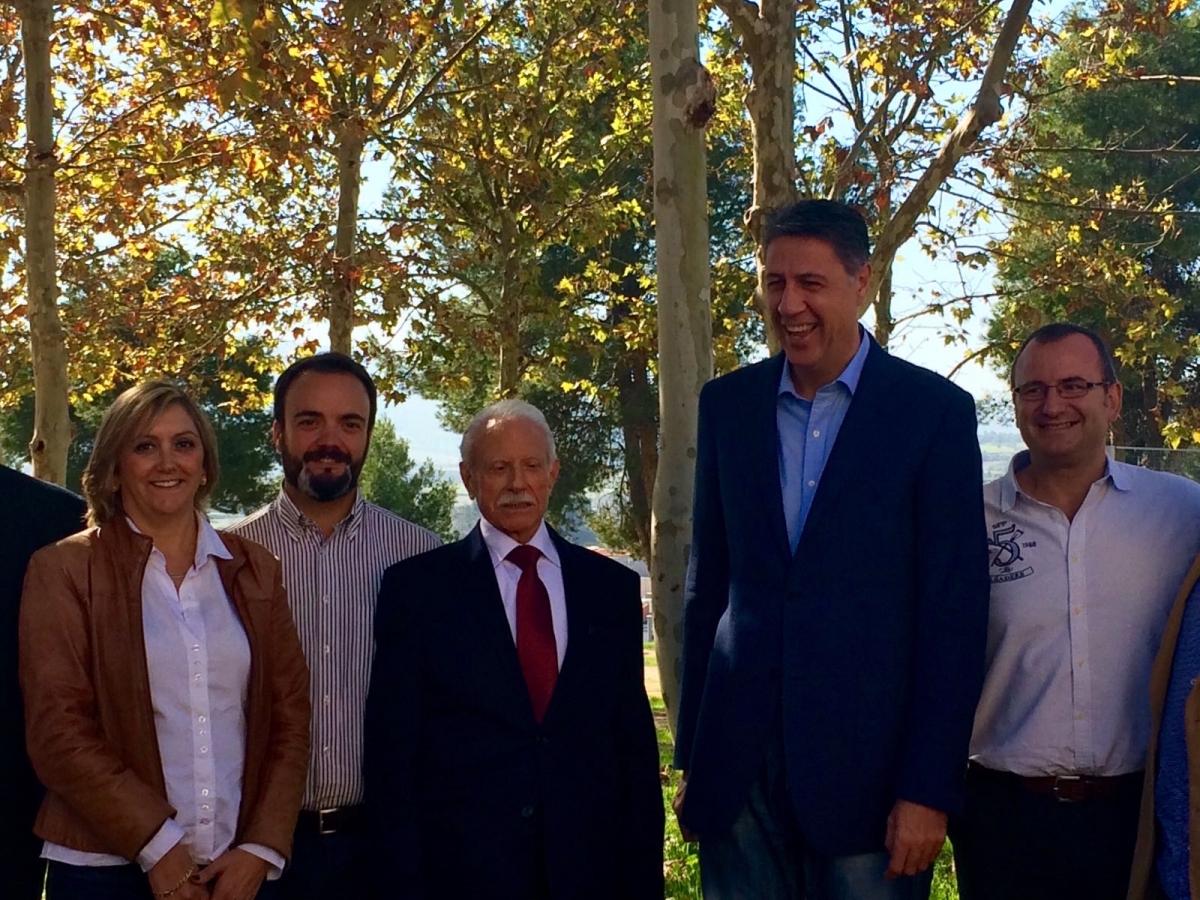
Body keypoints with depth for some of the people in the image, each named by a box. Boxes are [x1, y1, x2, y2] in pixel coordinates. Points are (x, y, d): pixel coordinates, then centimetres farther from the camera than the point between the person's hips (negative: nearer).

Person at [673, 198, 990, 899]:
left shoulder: (935, 410, -4)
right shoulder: (727, 405, 7)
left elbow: (955, 610, -6)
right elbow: (707, 583, 10)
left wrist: (930, 790, -9)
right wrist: (691, 756, 9)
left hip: (868, 761, -3)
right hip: (738, 766, 3)